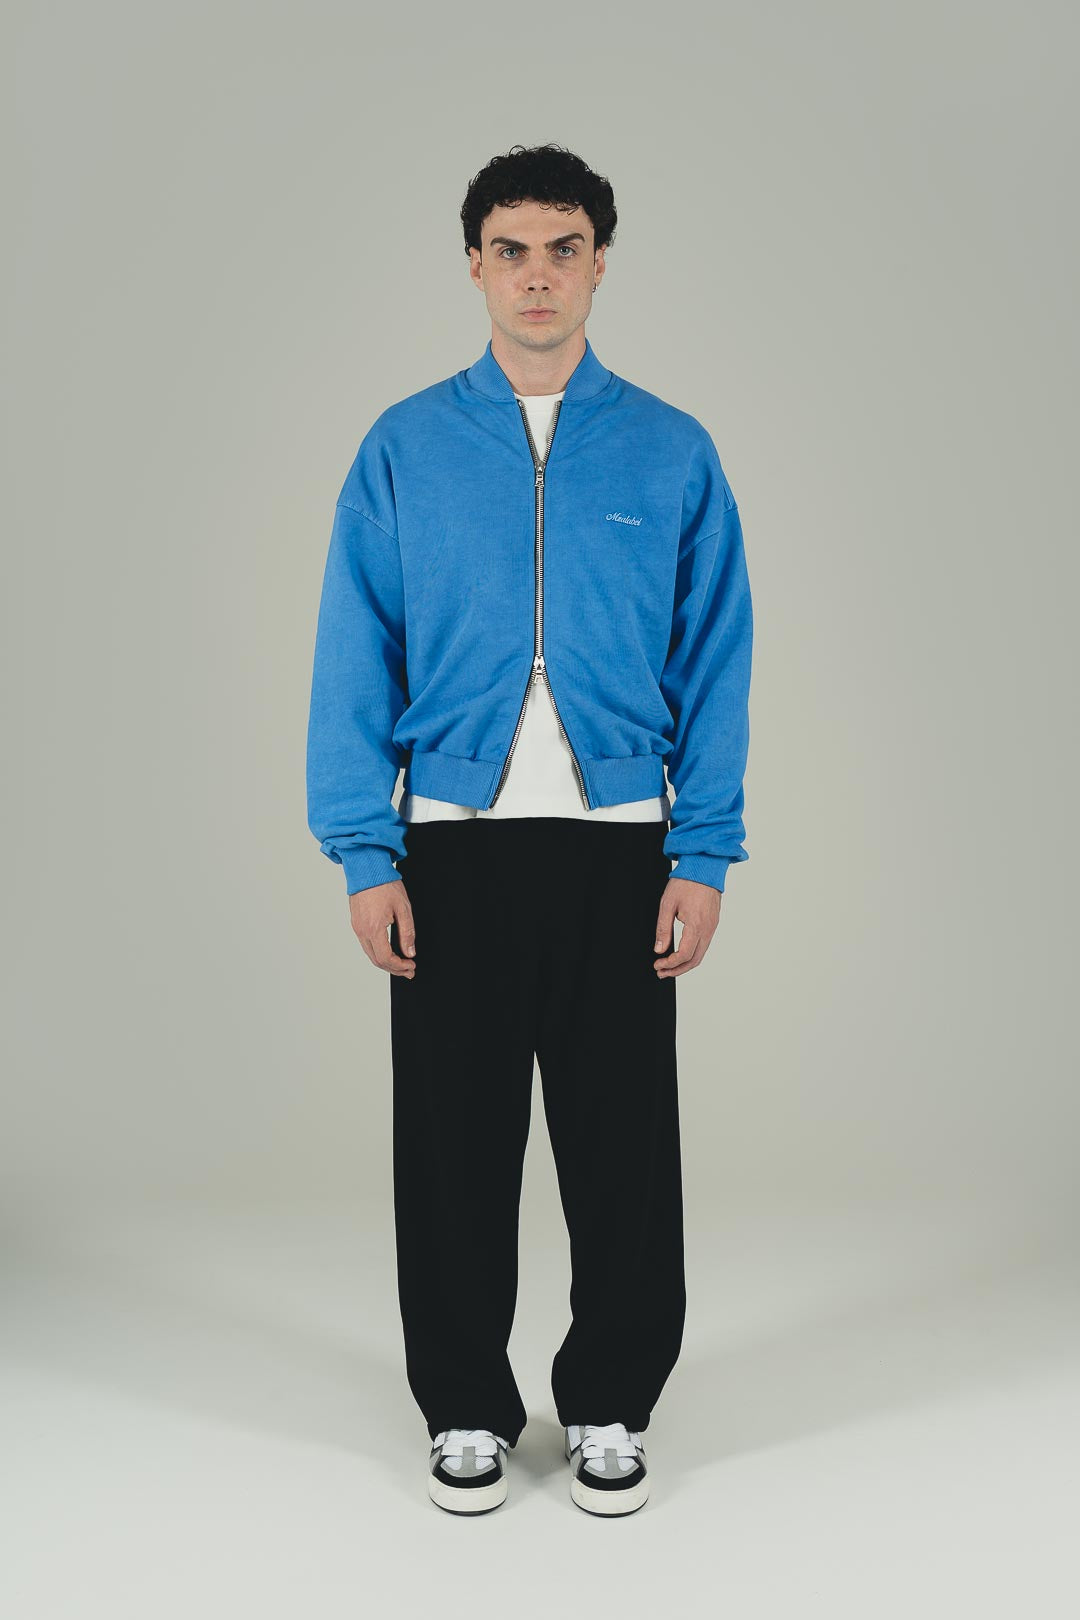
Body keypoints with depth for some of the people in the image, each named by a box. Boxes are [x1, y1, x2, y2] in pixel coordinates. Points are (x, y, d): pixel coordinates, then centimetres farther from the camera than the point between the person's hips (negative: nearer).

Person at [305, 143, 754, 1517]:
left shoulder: (673, 452, 4)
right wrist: (366, 855, -6)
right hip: (454, 846, 0)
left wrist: (703, 858, -4)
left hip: (618, 848, 0)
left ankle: (610, 1406, 26)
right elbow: (355, 663, 1)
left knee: (623, 1142, 7)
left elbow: (714, 666, 2)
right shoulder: (405, 448, 3)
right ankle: (467, 1409, 26)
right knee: (455, 1143, 8)